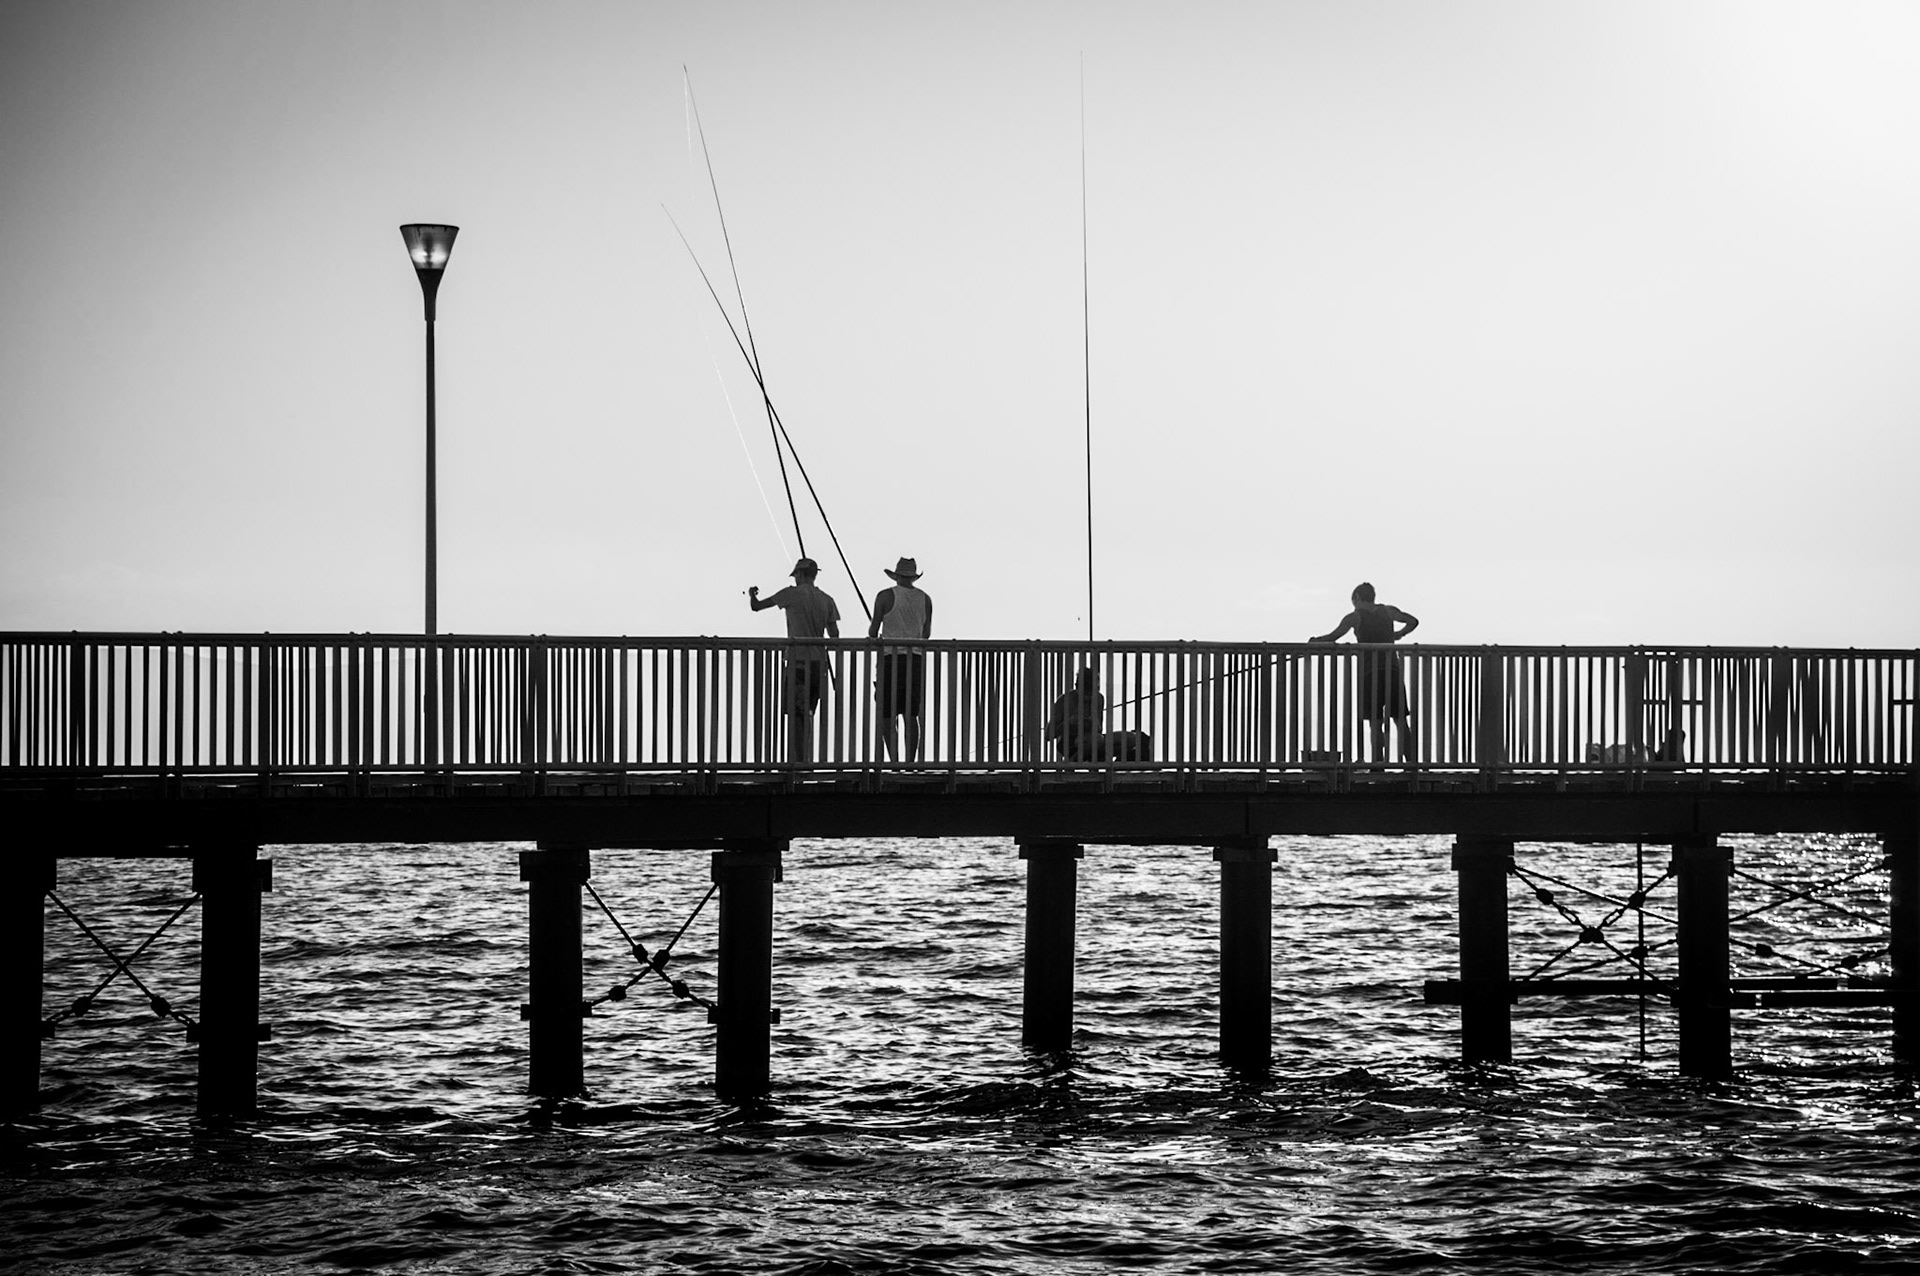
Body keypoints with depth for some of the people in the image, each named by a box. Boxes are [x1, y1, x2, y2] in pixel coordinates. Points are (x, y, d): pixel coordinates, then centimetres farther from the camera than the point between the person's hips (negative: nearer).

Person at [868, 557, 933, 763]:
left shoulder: (885, 597, -5)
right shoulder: (924, 599, 8)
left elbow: (874, 630, 0)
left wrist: (874, 637, 24)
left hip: (892, 659, -4)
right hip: (916, 659, 4)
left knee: (887, 717, -2)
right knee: (911, 716, 8)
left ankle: (894, 761, -13)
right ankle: (910, 763, 6)